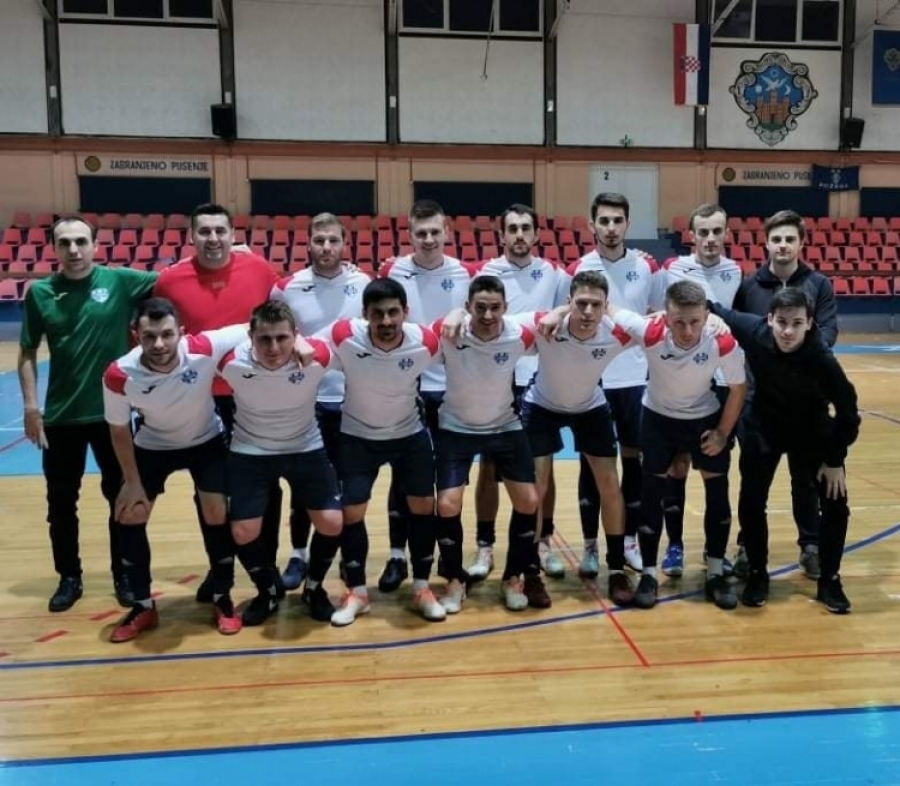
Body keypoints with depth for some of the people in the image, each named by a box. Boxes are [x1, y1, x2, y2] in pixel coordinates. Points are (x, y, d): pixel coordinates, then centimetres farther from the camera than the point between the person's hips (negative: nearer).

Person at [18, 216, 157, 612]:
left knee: (122, 497, 9)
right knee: (61, 502, 11)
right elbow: (28, 352, 5)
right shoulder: (40, 293, -1)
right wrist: (31, 405, -1)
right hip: (60, 416, 1)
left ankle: (123, 576, 27)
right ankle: (69, 578, 29)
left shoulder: (120, 281, -5)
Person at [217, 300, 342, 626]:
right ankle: (267, 592, 23)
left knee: (331, 523, -9)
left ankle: (314, 588, 20)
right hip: (250, 452, 0)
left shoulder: (317, 357, -26)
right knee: (243, 532, -6)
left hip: (306, 448, 0)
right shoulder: (231, 363, -26)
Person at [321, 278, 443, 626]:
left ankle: (421, 588, 21)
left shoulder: (425, 342, -23)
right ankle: (357, 592, 17)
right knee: (351, 512, -4)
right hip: (357, 437, -1)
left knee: (423, 506, 3)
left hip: (410, 434, 1)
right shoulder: (344, 336, -27)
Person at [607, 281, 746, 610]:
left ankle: (715, 573, 20)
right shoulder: (649, 332, -33)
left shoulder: (724, 343, -30)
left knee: (718, 492, 4)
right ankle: (649, 574, 14)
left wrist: (723, 433, -7)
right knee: (651, 492, 0)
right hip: (658, 417, -1)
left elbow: (738, 388, -12)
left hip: (706, 418, 1)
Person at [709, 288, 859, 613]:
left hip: (813, 431, -1)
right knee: (751, 503, -3)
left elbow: (847, 410, -18)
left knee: (835, 505, -1)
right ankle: (757, 574, 18)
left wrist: (835, 459, -12)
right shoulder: (754, 331, -26)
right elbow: (718, 312, -6)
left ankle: (829, 580, 19)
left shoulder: (822, 358, -31)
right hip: (763, 427, 1)